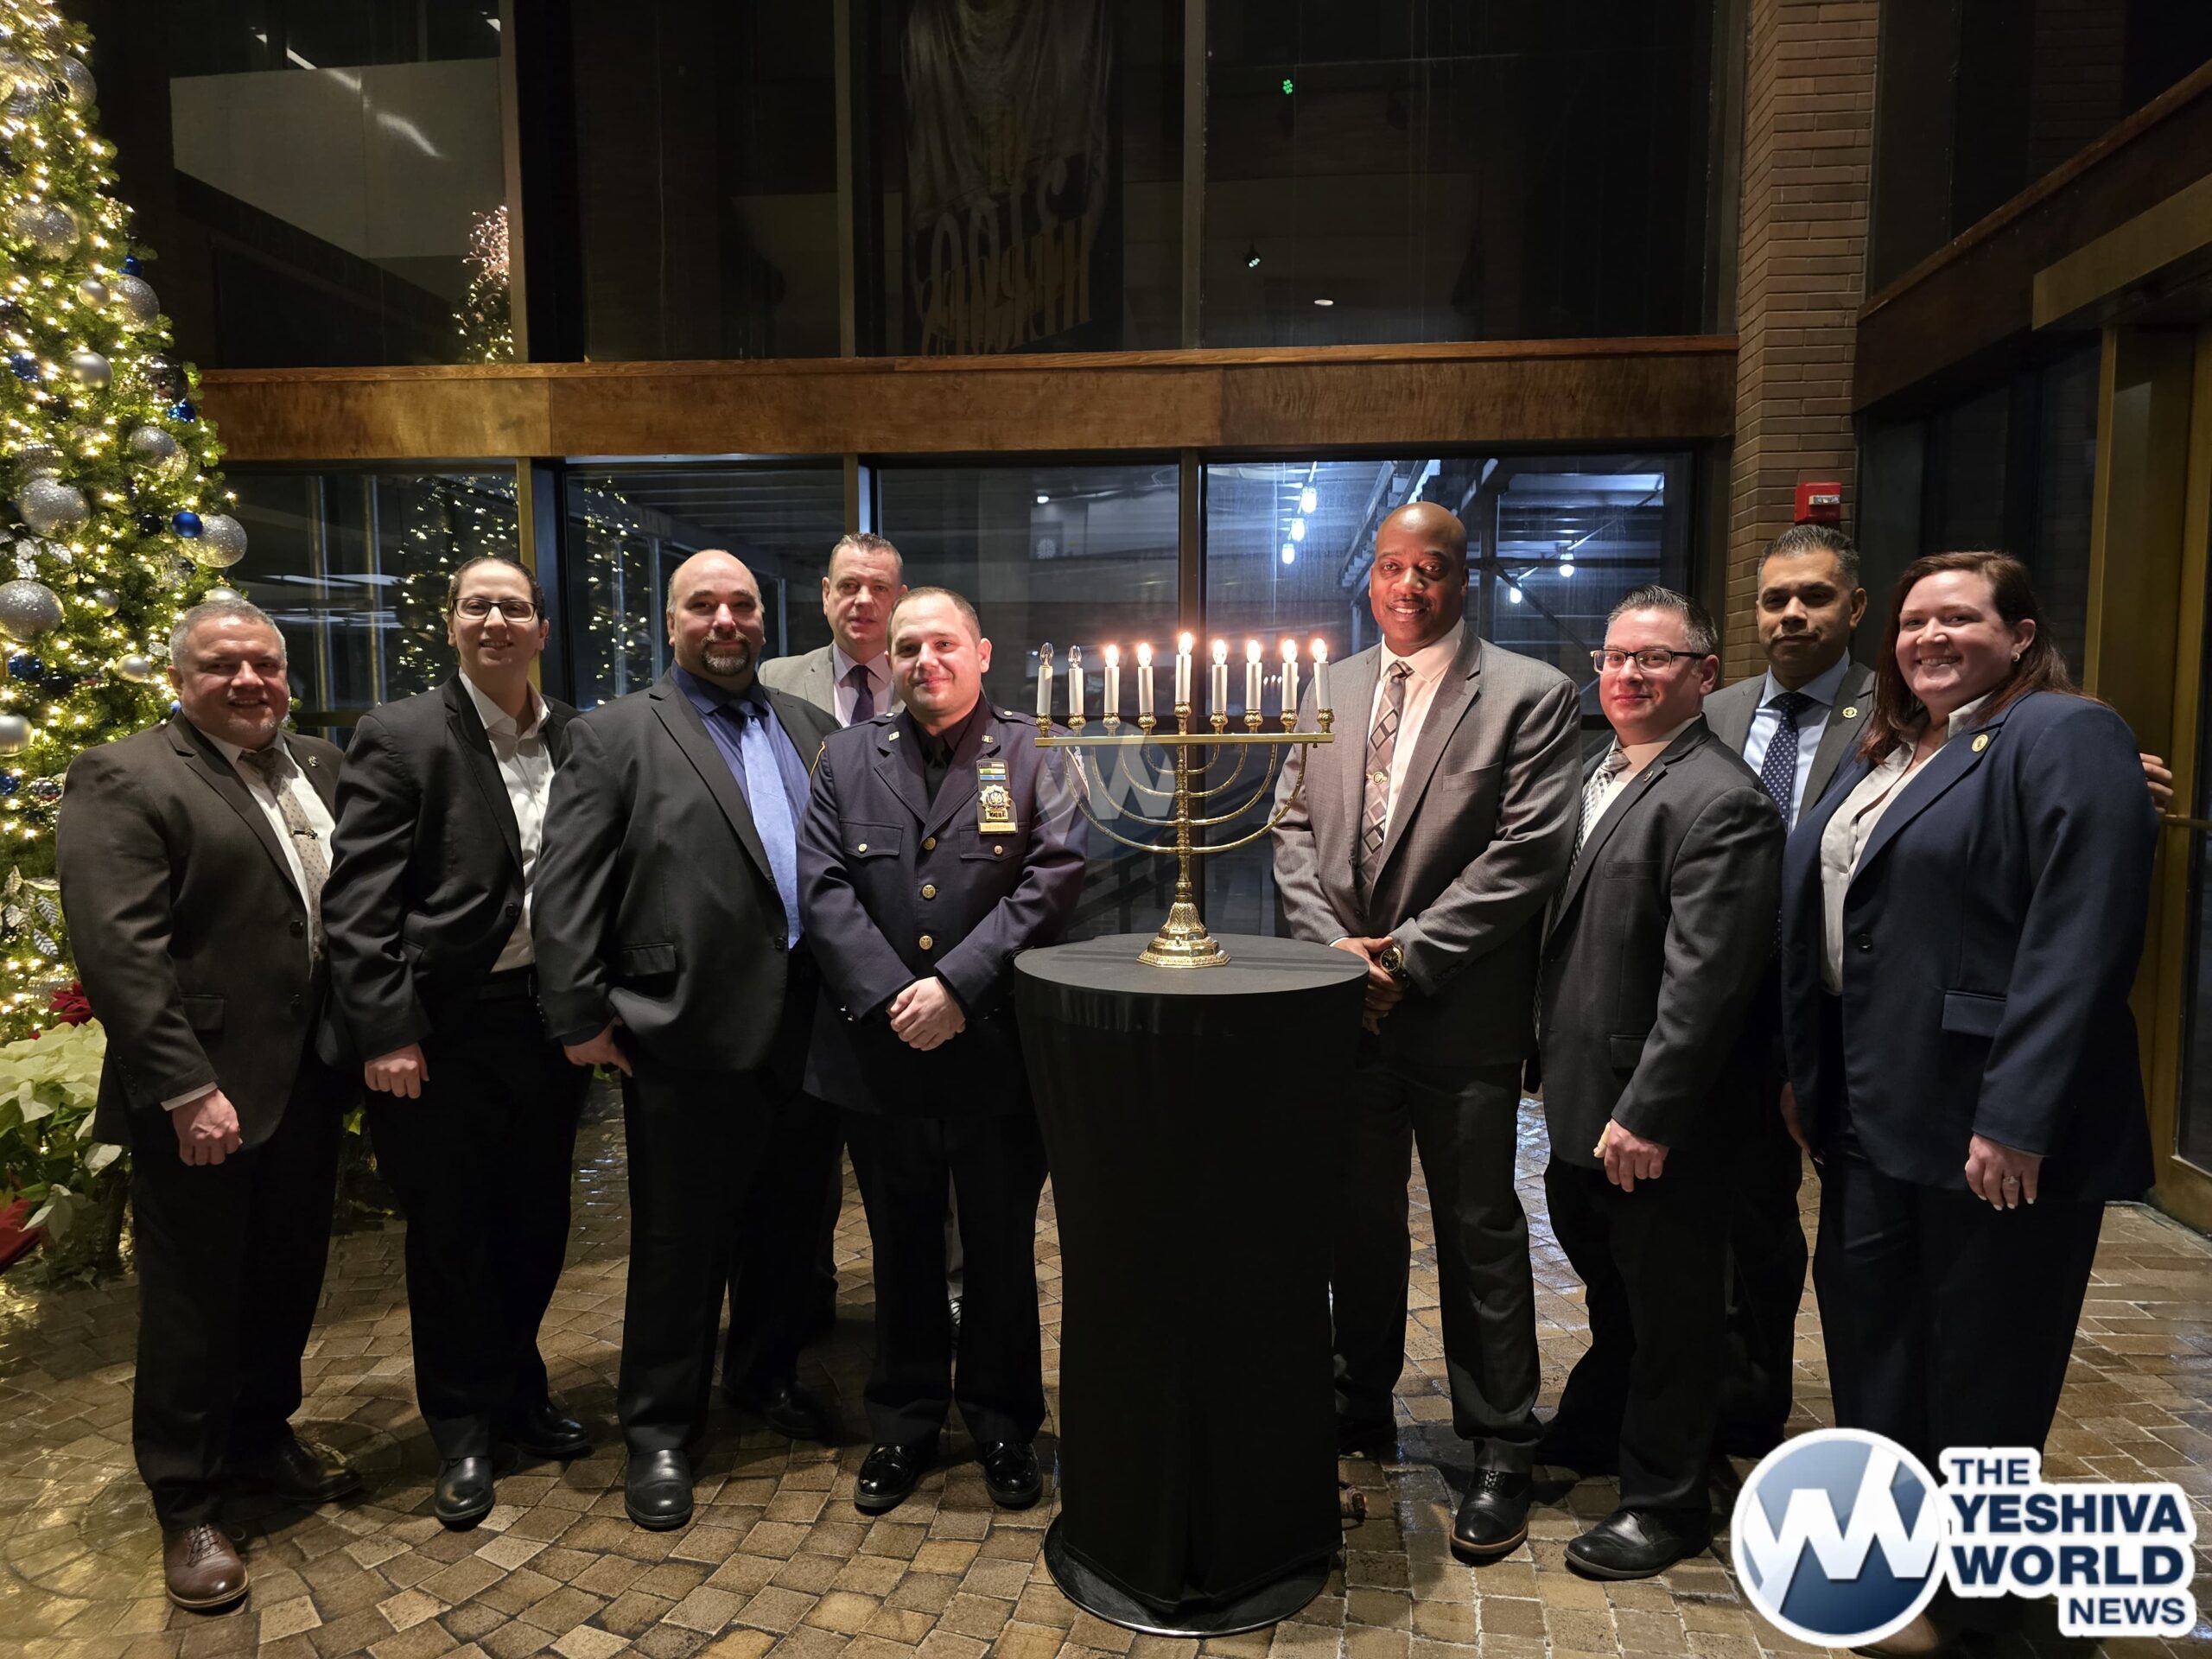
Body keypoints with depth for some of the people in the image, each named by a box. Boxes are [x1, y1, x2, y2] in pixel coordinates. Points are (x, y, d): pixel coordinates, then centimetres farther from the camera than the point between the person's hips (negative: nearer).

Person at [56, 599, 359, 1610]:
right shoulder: (125, 779, -10)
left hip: (309, 1085, 6)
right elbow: (116, 947, -18)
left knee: (288, 1283, 19)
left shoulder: (321, 768, 10)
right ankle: (187, 1506, 26)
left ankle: (261, 1440, 40)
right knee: (194, 1300, 9)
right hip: (204, 1098, -6)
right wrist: (187, 1089, -21)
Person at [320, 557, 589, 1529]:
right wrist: (385, 1032, -15)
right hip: (442, 1026, -4)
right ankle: (462, 1431, 28)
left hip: (548, 1017, 4)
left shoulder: (578, 740, 5)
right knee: (450, 1233, 10)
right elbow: (357, 899, -11)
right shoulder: (399, 736, -6)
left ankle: (517, 1395, 38)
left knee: (536, 1223, 16)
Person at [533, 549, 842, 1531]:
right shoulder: (615, 736, -2)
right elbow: (565, 888, -6)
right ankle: (660, 1431, 25)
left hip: (803, 1033, 5)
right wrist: (581, 1015, -10)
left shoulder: (809, 728, 13)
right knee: (678, 1242, 8)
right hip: (687, 1039, -4)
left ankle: (771, 1376, 40)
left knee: (788, 1227, 18)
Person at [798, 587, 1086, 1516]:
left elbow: (1052, 880, -9)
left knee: (1003, 1248, 12)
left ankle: (1003, 1424, 31)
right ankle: (903, 1425, 33)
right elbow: (823, 885, 0)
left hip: (997, 1051, -2)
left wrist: (957, 985, -17)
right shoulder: (849, 759, 7)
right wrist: (888, 995, -13)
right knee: (902, 1249, 16)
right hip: (879, 1050, 2)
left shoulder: (1030, 759, 1)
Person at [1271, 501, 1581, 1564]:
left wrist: (1406, 954, -15)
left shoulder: (1529, 695, -6)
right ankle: (1361, 1405, 36)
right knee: (1358, 1219, 17)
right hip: (1346, 1002, 5)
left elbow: (1529, 851, -13)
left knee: (1480, 1234, 6)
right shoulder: (1326, 691, 10)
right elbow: (1293, 828, 8)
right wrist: (1334, 947, -7)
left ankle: (1499, 1453, 22)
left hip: (1461, 1012, -4)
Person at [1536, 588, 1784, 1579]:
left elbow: (1705, 978, -23)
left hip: (1655, 1118, -8)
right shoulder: (1597, 775, 10)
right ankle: (1594, 1434, 46)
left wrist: (1647, 1113, -23)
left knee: (1666, 1306, 10)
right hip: (1582, 1094, 8)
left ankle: (1664, 1502, 28)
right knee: (1608, 1284, 25)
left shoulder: (1720, 800, -18)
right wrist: (1553, 1057, 12)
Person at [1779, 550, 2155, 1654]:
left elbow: (2080, 938, -20)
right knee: (1868, 1328, 17)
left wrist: (2017, 1117, -24)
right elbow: (1819, 920, 17)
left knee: (1982, 1369, 7)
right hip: (1873, 1110, 8)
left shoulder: (2064, 739, -10)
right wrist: (1807, 1076, 14)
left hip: (1987, 1117, -8)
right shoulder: (1881, 755, 15)